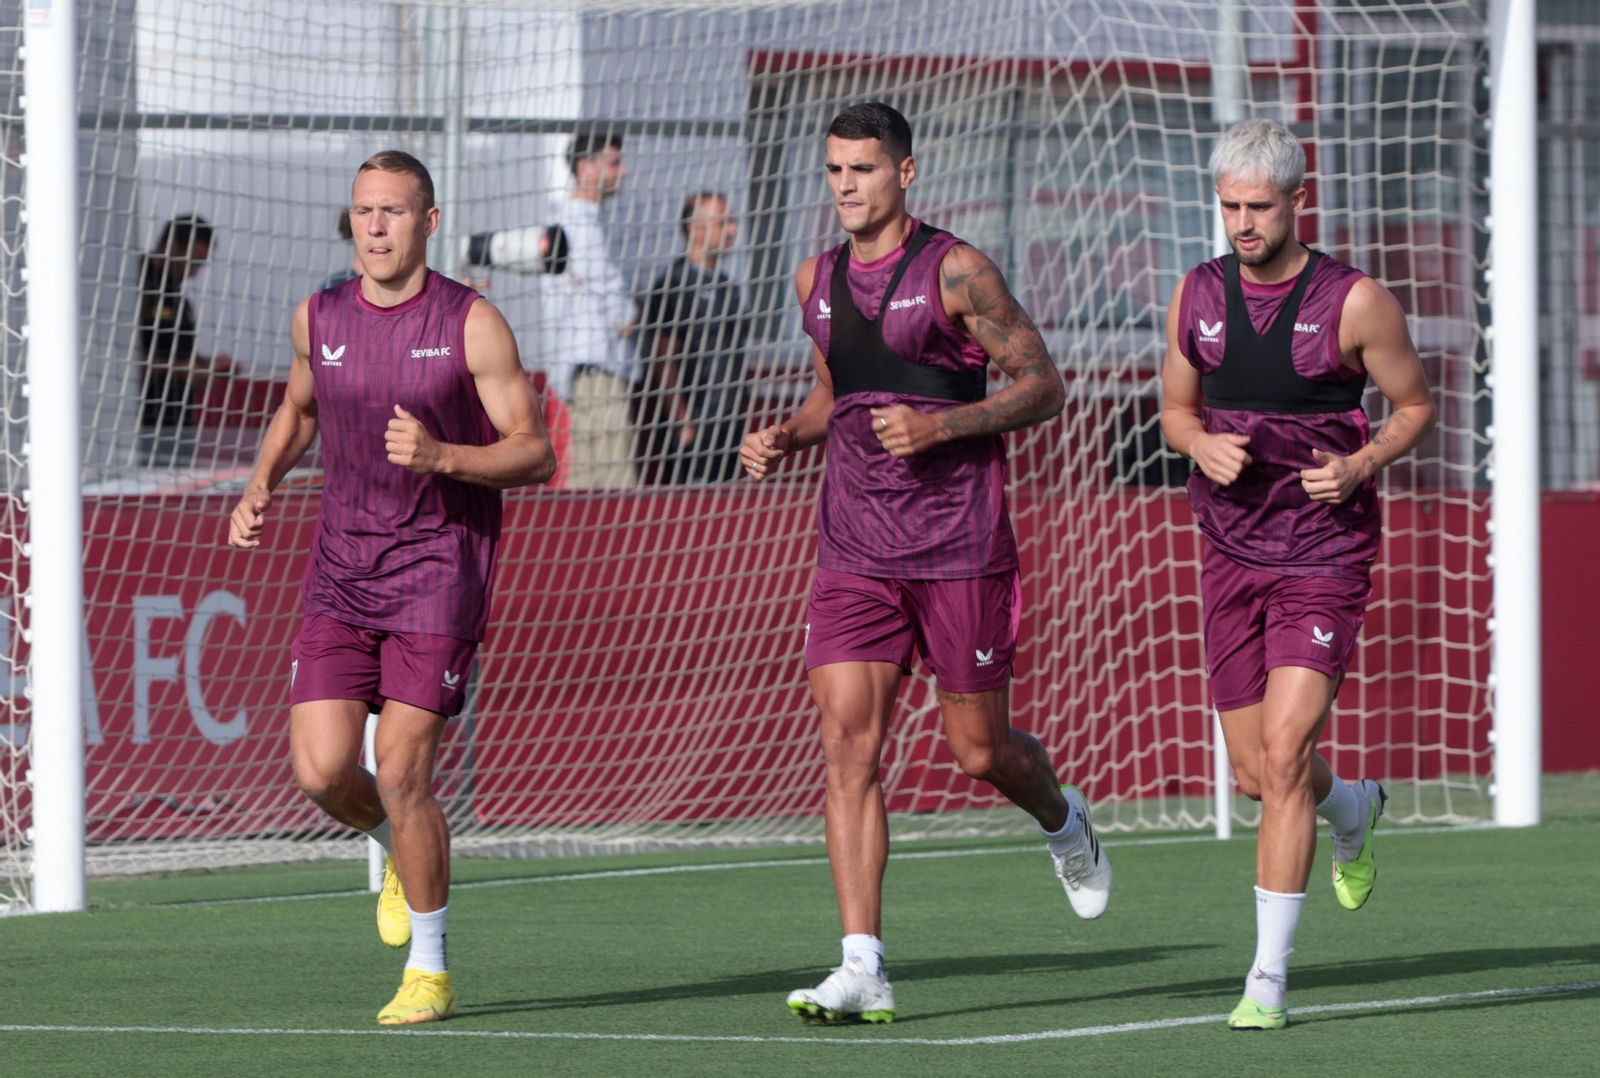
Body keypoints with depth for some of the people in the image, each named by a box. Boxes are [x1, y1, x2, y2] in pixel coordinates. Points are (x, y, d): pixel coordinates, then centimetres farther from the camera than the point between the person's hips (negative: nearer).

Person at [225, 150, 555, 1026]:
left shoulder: (471, 324, -7)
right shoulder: (320, 319, 6)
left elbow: (534, 455, -7)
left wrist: (440, 456, -23)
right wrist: (261, 486, 10)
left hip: (439, 568, -4)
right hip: (341, 572, 4)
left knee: (400, 774, -11)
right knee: (321, 772, -8)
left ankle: (429, 971, 5)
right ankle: (401, 851, 27)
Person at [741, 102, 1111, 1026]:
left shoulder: (956, 272, -8)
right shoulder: (818, 281, 10)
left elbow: (1043, 386, -7)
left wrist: (940, 425, -20)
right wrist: (786, 439, 6)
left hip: (959, 549, -4)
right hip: (854, 551, 4)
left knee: (980, 750, 4)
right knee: (848, 744, -10)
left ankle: (1063, 822, 41)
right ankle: (863, 968, -13)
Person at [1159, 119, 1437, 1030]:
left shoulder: (1355, 302, -9)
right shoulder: (1199, 296, 3)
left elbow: (1416, 406, 2)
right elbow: (1176, 408, 15)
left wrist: (1362, 464, -16)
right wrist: (1203, 444, -8)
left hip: (1326, 555, -5)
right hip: (1232, 554, 5)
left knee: (1284, 754, -17)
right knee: (1258, 773, 9)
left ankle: (1270, 977, -12)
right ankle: (1354, 810, 47)